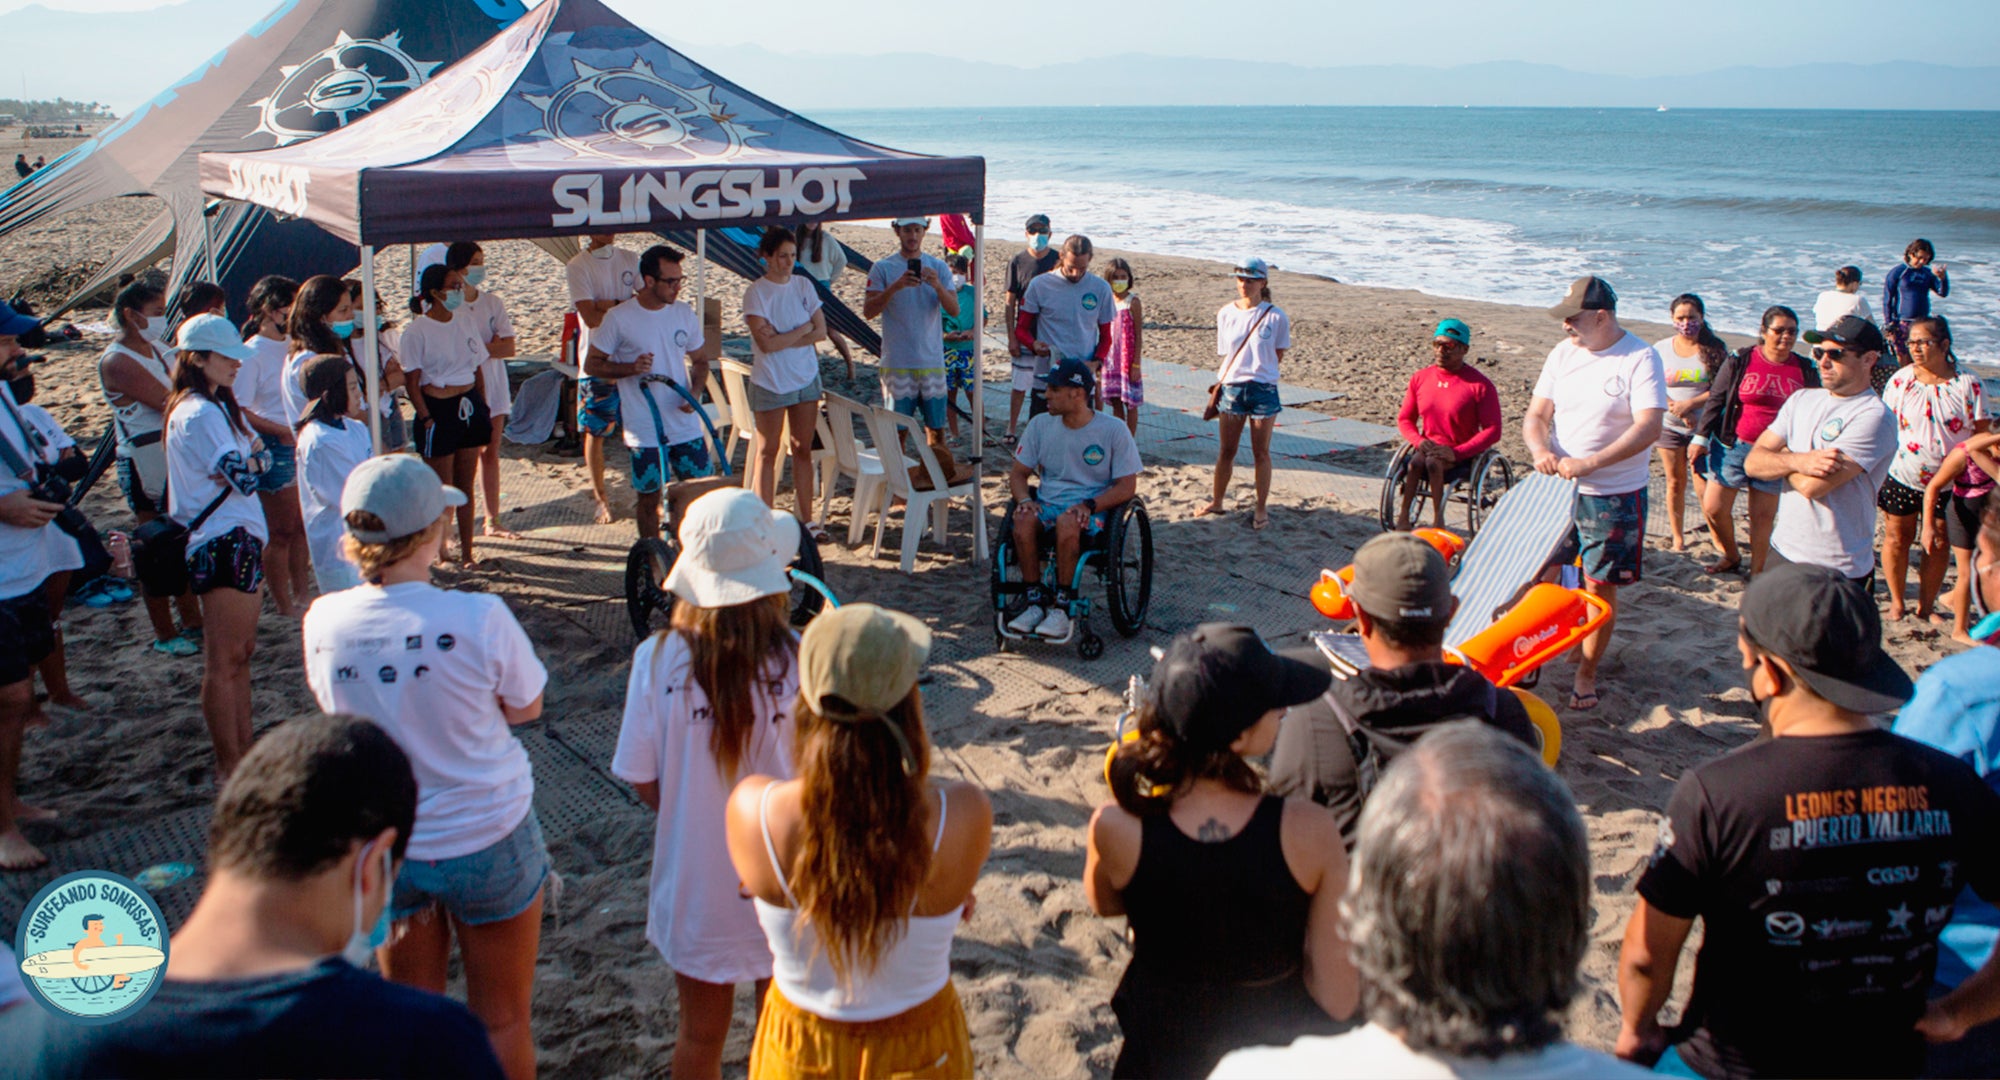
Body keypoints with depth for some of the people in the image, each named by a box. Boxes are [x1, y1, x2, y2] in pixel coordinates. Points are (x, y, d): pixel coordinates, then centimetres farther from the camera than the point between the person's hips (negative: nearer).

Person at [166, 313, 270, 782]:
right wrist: (253, 462, 1)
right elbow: (246, 475, -19)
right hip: (222, 543, -10)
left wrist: (244, 464, -11)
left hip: (239, 538, 10)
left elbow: (261, 456, 9)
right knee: (224, 661, -2)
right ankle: (230, 766, 5)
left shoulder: (219, 406, 16)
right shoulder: (202, 415, -16)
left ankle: (244, 753, 24)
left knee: (239, 654, 15)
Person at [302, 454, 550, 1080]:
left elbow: (334, 706, 5)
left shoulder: (323, 622, -13)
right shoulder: (478, 619, -25)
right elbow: (526, 708, -9)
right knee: (500, 1022, 16)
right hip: (487, 841, -3)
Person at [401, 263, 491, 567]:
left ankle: (466, 550, 19)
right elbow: (412, 382, -10)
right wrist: (426, 418, -15)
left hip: (469, 405, 6)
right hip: (438, 408, -5)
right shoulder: (418, 330, -10)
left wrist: (483, 410, 11)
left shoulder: (466, 322, 7)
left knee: (466, 485, 11)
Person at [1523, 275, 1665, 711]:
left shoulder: (1641, 359, -12)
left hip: (1613, 496, -4)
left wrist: (1588, 463, -30)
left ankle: (1586, 673, 17)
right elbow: (1536, 415, 6)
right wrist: (1541, 450, -17)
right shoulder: (1562, 354, 5)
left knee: (1600, 587, 3)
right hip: (1555, 487, 5)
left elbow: (1650, 427, -22)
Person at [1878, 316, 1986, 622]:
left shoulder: (1968, 385, -6)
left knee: (1939, 544, 8)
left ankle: (1926, 606, 23)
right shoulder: (1900, 380, -4)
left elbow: (1980, 435, -2)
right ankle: (1896, 602, 25)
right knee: (1897, 538, 9)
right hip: (1901, 478, 0)